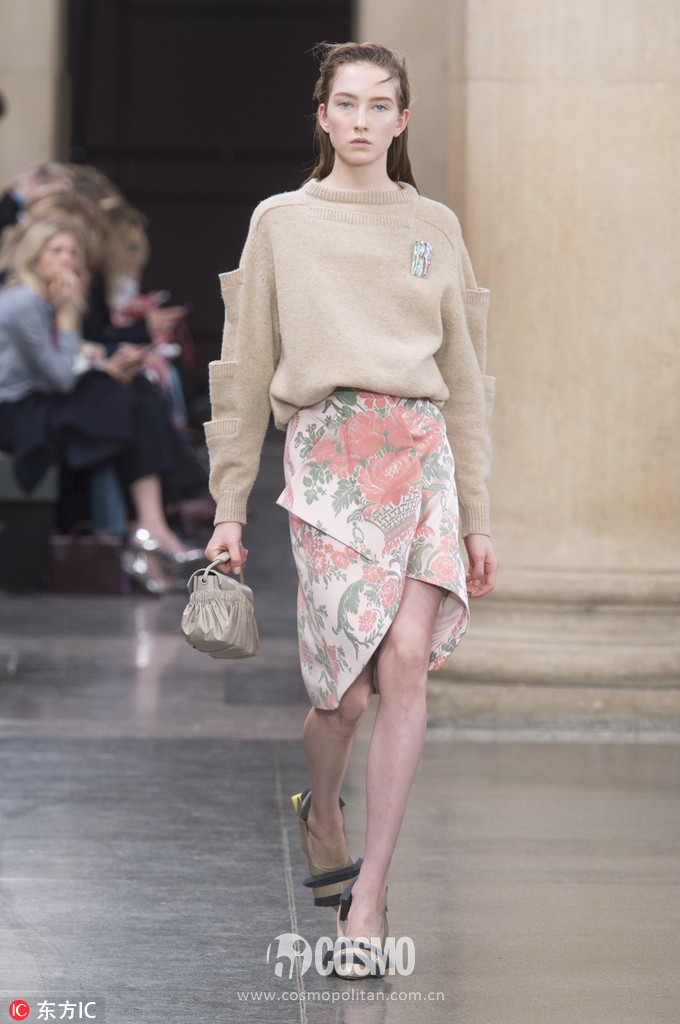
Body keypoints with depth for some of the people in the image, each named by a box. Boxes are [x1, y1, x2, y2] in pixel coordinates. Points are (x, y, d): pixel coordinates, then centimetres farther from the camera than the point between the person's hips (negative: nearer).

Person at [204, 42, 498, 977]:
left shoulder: (435, 228, 15)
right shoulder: (280, 223, 10)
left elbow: (465, 376, 16)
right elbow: (246, 371, 11)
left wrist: (478, 516, 12)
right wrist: (229, 505, 7)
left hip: (421, 450, 1)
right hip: (324, 451, -1)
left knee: (406, 660, -14)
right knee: (350, 680, -6)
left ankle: (369, 897, -9)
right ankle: (321, 818, 27)